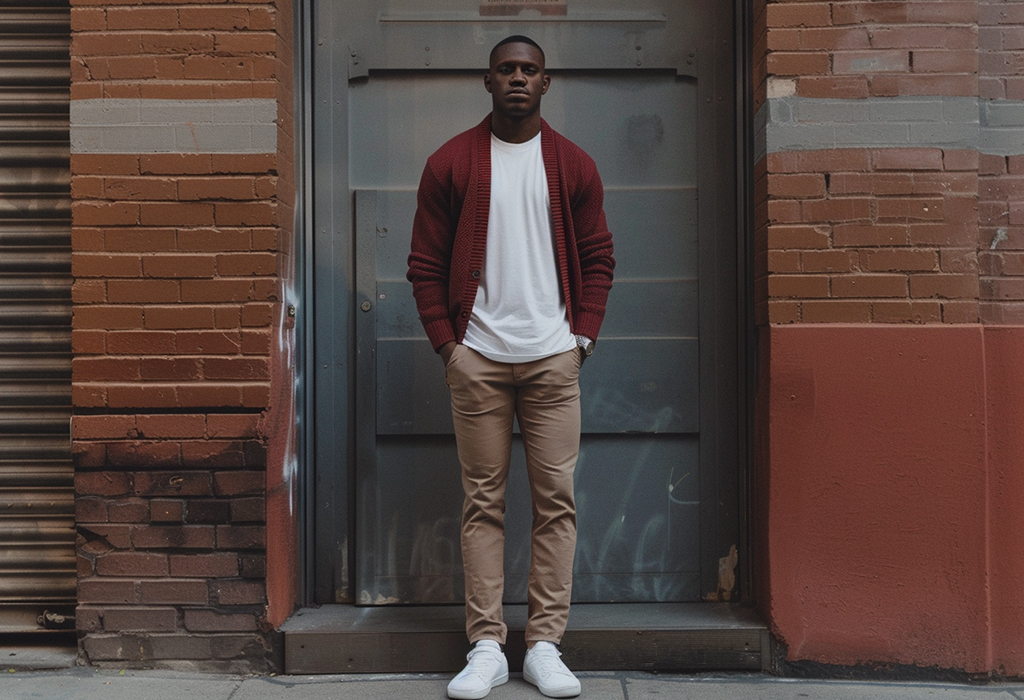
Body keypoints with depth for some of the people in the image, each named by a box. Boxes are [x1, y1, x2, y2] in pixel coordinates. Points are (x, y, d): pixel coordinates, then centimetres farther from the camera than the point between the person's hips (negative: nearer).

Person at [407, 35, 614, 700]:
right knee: (483, 501, 3)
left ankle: (545, 644, 10)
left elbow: (598, 258, 11)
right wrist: (446, 344, -2)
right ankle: (486, 646, 9)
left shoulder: (574, 165, 8)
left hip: (553, 357, 1)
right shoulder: (450, 163, 4)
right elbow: (426, 263, 5)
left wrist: (583, 337, 1)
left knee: (556, 500, 1)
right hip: (477, 358, -1)